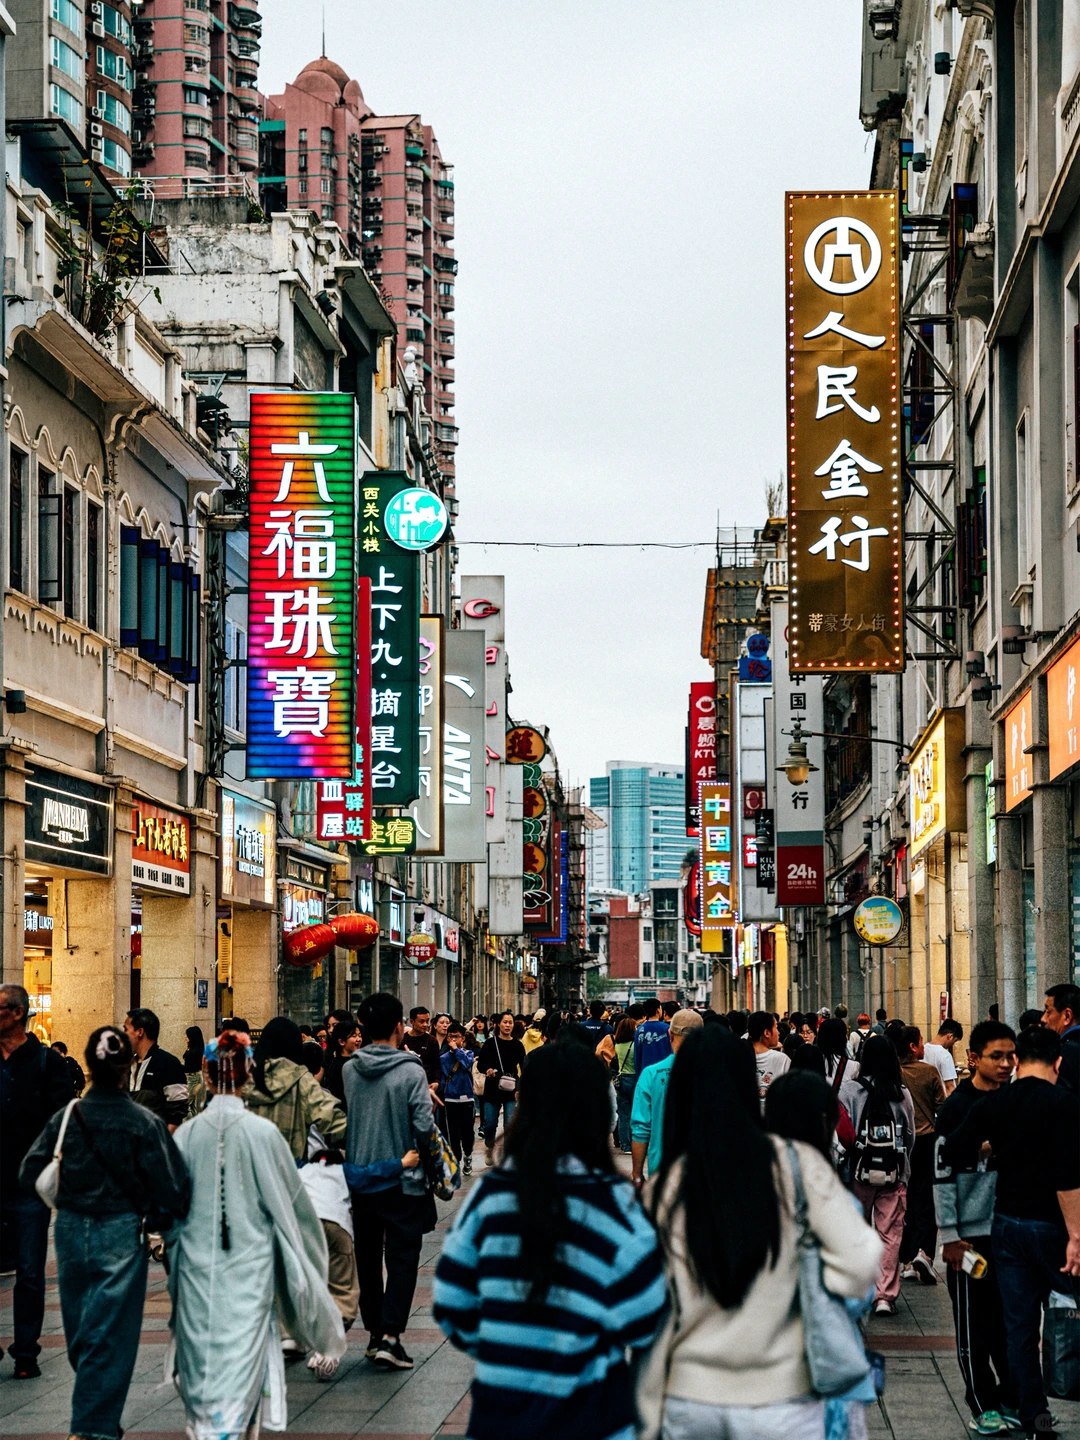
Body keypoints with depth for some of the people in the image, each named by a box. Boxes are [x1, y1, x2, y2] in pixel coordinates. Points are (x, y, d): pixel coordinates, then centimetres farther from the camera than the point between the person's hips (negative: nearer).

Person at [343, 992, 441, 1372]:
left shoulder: (349, 1070, -1)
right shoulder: (411, 1072, -15)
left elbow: (338, 1121, 7)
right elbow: (424, 1126, -15)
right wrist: (427, 1148, 2)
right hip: (401, 1182, -4)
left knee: (367, 1256, 16)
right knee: (402, 1258, 1)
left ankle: (374, 1332, 23)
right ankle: (390, 1337, -9)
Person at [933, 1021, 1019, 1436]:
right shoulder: (958, 1106, -7)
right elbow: (942, 1173, -9)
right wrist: (949, 1236, -12)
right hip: (972, 1232, -5)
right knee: (975, 1324, 2)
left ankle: (1010, 1399, 20)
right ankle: (982, 1406, 10)